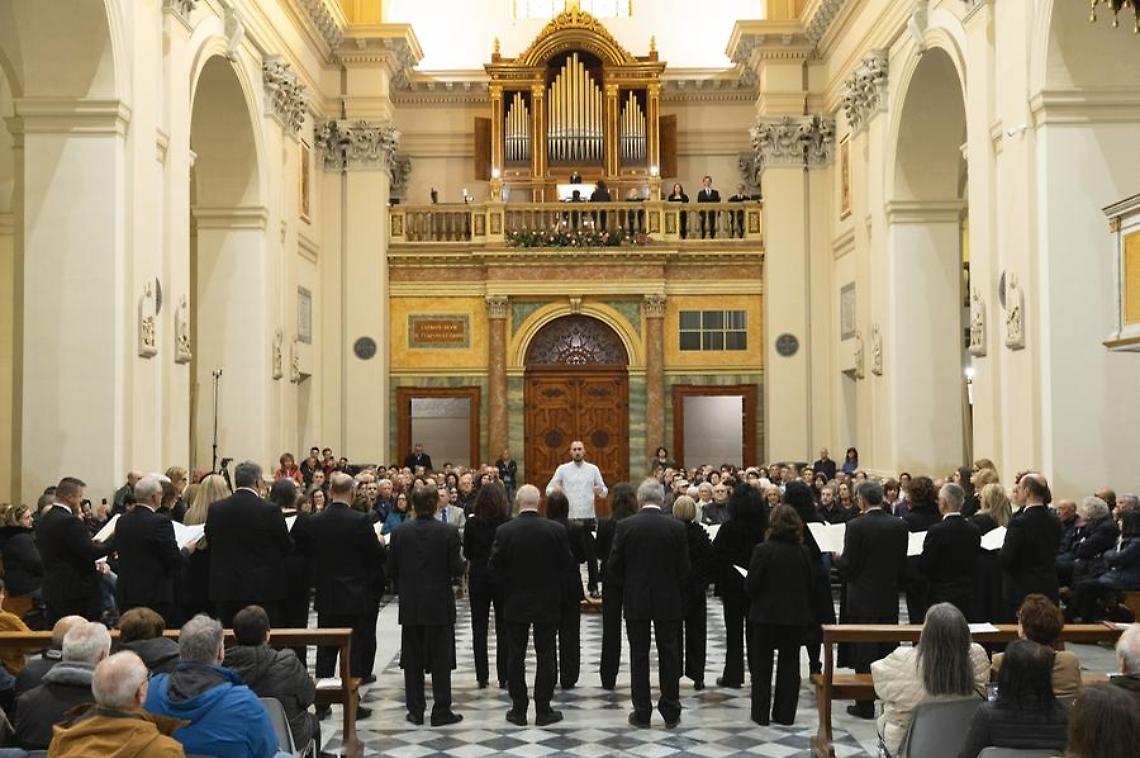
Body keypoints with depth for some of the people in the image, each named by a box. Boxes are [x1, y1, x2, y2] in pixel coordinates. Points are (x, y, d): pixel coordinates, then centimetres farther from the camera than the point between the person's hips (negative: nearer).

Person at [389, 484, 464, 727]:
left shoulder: (400, 533, -4)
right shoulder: (448, 532, -12)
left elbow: (393, 570, 0)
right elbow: (457, 570, -11)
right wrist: (460, 559, 10)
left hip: (410, 606, 2)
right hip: (440, 604, -2)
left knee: (412, 659, 11)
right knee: (441, 659, 6)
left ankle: (415, 711, 15)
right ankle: (441, 711, 7)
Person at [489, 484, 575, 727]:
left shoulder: (504, 531, -11)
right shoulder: (556, 530, -11)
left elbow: (495, 567, -7)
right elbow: (567, 564, -3)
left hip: (515, 602, 0)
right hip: (547, 602, 0)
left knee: (516, 656, 8)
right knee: (545, 656, 8)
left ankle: (519, 709, 12)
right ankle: (543, 710, 10)